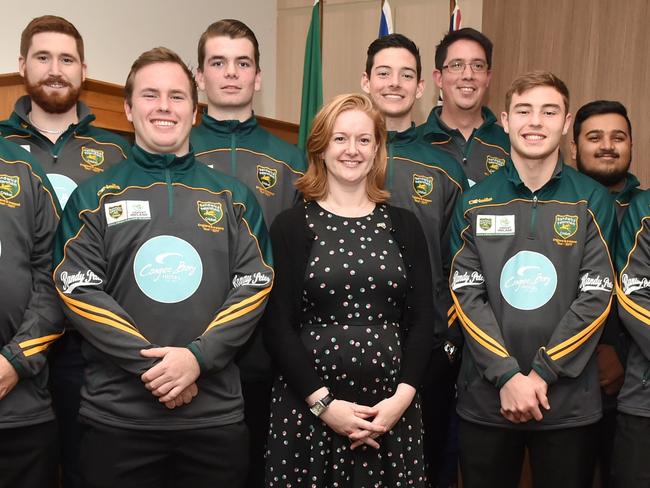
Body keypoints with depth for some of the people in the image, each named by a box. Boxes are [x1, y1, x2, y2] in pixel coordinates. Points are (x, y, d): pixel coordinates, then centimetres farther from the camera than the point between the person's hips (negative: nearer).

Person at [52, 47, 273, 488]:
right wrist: (150, 363, -14)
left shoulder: (234, 196, 8)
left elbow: (255, 284, 1)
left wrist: (198, 357, -13)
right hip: (116, 415, -1)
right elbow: (79, 290, -4)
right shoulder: (93, 197, 5)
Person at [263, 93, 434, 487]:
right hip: (307, 407, -2)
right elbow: (278, 325, -6)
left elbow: (421, 319, 4)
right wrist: (322, 402, -12)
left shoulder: (403, 225, 7)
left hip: (391, 408, 2)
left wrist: (402, 396, -8)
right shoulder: (293, 225, -1)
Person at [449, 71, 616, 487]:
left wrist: (541, 373, -13)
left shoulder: (593, 201, 1)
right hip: (486, 398, 1)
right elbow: (467, 295, -3)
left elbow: (596, 297, -5)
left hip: (570, 401, 0)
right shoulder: (475, 203, 2)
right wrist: (507, 376, -13)